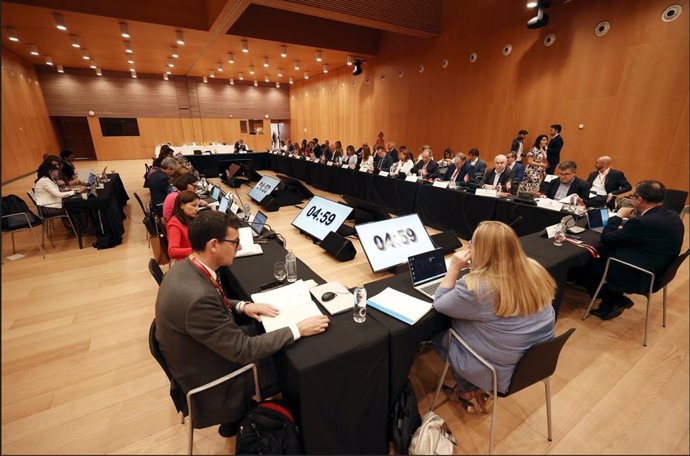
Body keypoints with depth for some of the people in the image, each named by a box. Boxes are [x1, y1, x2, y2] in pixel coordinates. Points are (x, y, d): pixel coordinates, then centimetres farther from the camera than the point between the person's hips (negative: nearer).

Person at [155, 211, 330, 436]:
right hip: (208, 378, -7)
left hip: (204, 350, 8)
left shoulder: (186, 267, -10)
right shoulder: (197, 297, -38)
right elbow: (244, 351, -29)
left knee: (263, 329, 12)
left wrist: (242, 306, -5)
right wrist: (298, 330, -24)